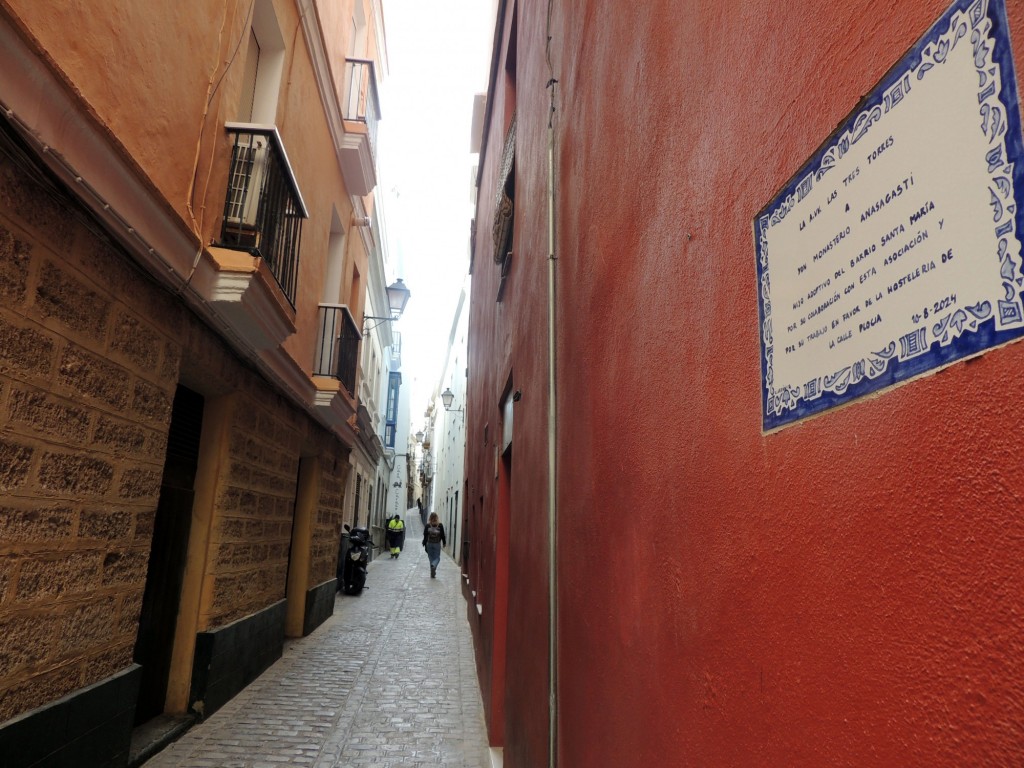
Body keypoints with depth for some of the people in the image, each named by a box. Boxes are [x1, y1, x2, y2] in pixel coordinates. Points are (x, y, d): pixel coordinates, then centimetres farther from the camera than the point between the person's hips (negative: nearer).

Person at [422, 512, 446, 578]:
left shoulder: (427, 525, -5)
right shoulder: (440, 525, -7)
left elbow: (425, 536, -3)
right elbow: (443, 535, -3)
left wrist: (424, 544, 5)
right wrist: (444, 543, 9)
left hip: (429, 544, 1)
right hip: (437, 544, -1)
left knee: (431, 557, 12)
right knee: (437, 557, 8)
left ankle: (433, 573, 12)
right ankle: (433, 565, -25)